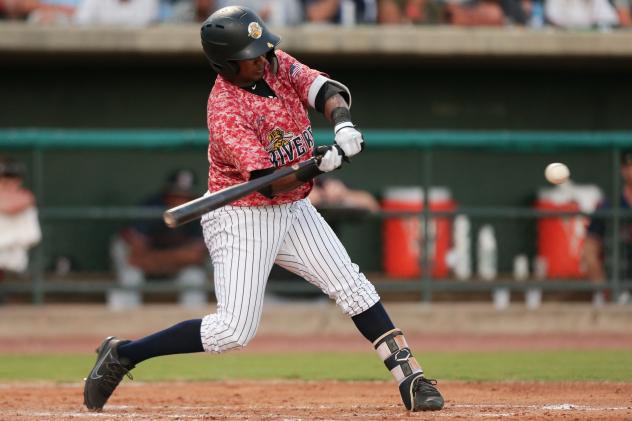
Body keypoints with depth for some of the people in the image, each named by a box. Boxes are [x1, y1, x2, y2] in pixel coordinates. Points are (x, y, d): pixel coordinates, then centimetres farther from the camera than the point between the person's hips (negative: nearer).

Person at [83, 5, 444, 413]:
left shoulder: (278, 64, -2)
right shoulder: (224, 110, -24)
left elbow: (330, 91, -10)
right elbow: (270, 182, -29)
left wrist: (342, 123, -32)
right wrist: (318, 166, -45)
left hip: (294, 211, 7)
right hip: (243, 219, -7)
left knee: (353, 286, -5)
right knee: (234, 331, -10)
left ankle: (411, 379, -4)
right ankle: (122, 354, 3)